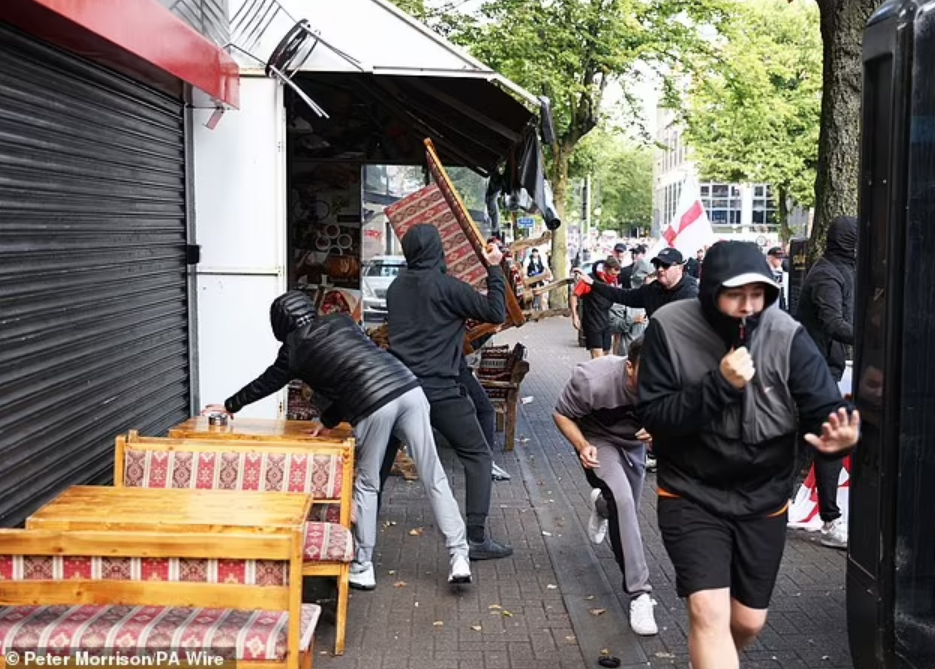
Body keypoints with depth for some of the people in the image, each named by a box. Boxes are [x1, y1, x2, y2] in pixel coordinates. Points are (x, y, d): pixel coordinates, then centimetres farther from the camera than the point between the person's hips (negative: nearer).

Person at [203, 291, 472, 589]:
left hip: (374, 407, -4)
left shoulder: (295, 350, 13)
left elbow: (267, 383, 29)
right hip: (409, 389, 4)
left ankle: (362, 568, 19)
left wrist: (230, 406, 46)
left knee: (366, 484, 15)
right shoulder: (341, 322, 23)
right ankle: (459, 556, 5)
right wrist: (329, 419, 34)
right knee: (434, 477, 6)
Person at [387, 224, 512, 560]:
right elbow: (496, 313, -7)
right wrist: (495, 269, 2)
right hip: (441, 390, -6)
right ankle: (476, 537, -2)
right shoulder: (445, 286, -11)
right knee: (478, 456, 3)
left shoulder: (396, 287, 8)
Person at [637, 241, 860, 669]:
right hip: (691, 496, -2)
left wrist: (840, 436, -39)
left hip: (763, 501, 3)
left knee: (748, 621, 16)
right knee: (709, 613, -17)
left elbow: (825, 409, -14)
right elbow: (653, 417, -18)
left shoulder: (787, 336, -15)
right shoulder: (669, 328, -17)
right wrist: (718, 384, -32)